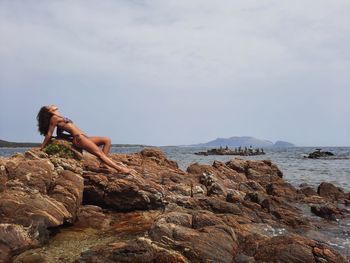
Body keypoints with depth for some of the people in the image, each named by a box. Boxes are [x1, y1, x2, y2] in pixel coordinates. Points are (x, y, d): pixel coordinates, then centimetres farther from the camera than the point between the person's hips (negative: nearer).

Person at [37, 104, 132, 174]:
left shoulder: (59, 118, 26)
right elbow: (49, 134, 1)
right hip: (78, 138, -10)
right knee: (100, 153, -19)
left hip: (83, 137, 10)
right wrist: (42, 148, 3)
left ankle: (103, 163, -10)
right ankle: (119, 169, -27)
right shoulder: (54, 118, 0)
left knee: (107, 140, 4)